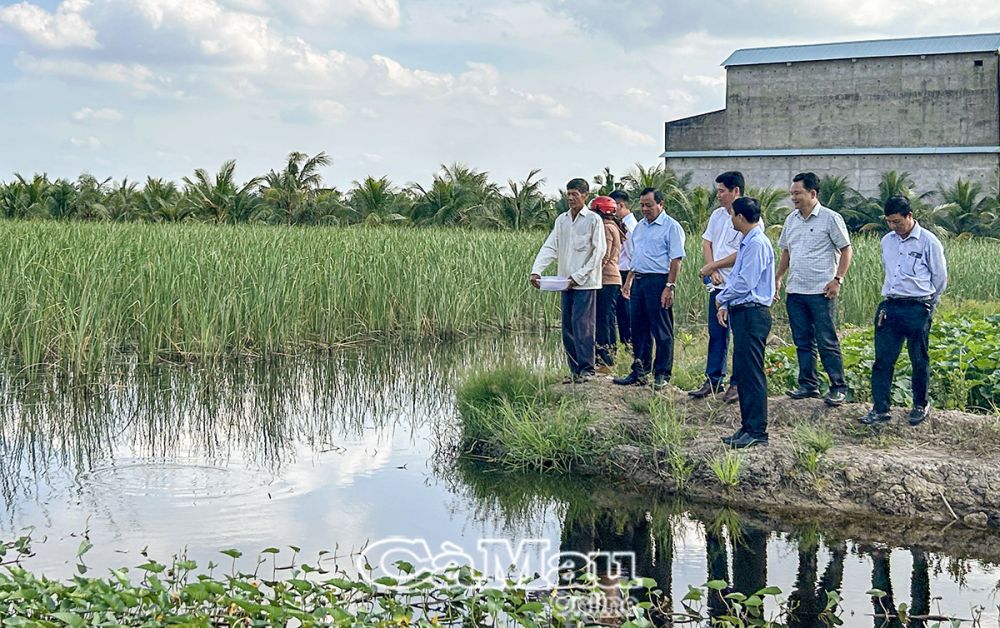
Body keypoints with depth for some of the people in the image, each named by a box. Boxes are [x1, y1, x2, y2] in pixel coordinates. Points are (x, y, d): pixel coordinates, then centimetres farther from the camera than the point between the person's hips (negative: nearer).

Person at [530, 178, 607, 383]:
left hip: (585, 283, -6)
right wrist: (536, 271, -7)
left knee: (581, 325, -10)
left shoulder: (593, 220, -4)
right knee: (568, 328, 6)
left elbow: (598, 252, -7)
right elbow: (549, 247, 7)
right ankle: (575, 370, 13)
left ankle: (587, 368, -3)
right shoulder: (561, 220, 11)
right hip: (566, 283, 6)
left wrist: (579, 276, -12)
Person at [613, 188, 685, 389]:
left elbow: (676, 260, -13)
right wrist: (628, 281, 19)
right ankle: (639, 372, 19)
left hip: (658, 281, -8)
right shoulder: (640, 227, 17)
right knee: (639, 329, 11)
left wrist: (669, 287, -18)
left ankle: (662, 375, 4)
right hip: (639, 281, 8)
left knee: (662, 331, -2)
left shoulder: (671, 227, -7)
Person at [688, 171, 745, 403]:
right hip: (718, 285, 7)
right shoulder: (717, 215, 12)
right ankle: (713, 380, 18)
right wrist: (713, 271, -3)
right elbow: (706, 243, 12)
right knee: (716, 333, 10)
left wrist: (711, 266, -10)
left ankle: (737, 384, 6)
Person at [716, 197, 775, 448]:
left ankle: (757, 431, -3)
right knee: (741, 372, 12)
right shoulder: (746, 243, 17)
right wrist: (726, 305, 9)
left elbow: (745, 283, -19)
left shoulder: (757, 244, -15)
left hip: (753, 314, -10)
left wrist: (722, 297, -5)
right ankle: (747, 427, 18)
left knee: (752, 373, -7)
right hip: (741, 313, 10)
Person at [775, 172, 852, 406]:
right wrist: (778, 278, 14)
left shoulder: (830, 218, -6)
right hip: (795, 291, 6)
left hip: (821, 291, -6)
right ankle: (808, 385, 21)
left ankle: (839, 388, 4)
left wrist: (837, 279, -13)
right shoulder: (791, 220, 12)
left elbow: (846, 250, -4)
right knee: (803, 341, 11)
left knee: (827, 342, -4)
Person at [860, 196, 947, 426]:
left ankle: (921, 405, 22)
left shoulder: (928, 241, -6)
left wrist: (927, 303, 10)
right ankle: (880, 409, 4)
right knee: (883, 359, 0)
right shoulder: (887, 241, 10)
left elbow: (940, 277, 2)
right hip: (890, 307, 5)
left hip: (918, 308, -5)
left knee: (919, 360, 5)